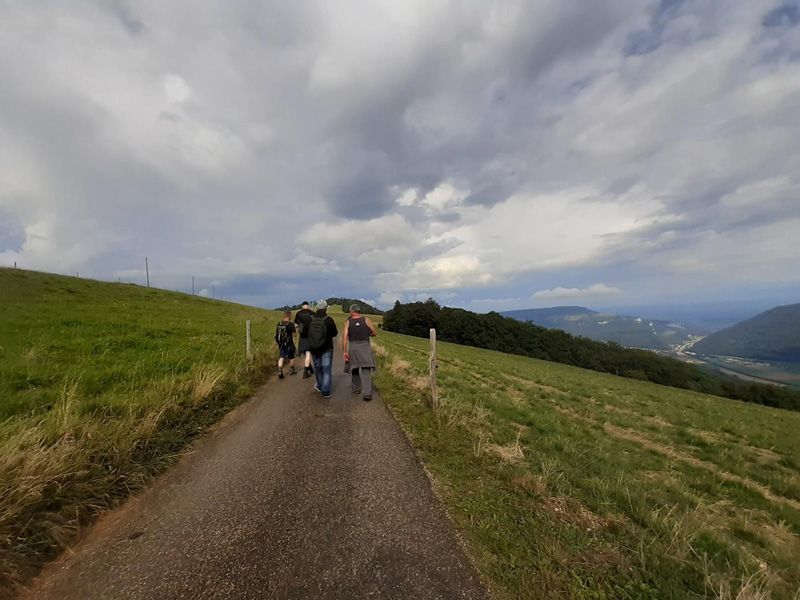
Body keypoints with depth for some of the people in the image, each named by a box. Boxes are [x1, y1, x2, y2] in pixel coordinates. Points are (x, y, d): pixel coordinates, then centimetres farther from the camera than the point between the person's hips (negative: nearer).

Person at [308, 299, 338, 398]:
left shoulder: (311, 319, -6)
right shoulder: (328, 320, -15)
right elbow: (335, 333, -7)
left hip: (314, 348, 4)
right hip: (327, 348, -3)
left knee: (318, 367, 20)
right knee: (327, 370, 4)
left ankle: (320, 386, 37)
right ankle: (326, 391, 2)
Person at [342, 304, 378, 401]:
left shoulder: (348, 322, 2)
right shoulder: (366, 319, 0)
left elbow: (345, 337, -7)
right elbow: (375, 333, 4)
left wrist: (344, 352, -6)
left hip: (352, 347, 2)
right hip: (365, 346, -2)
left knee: (355, 368, 23)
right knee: (366, 371, -4)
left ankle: (356, 388, 34)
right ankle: (366, 393, -18)